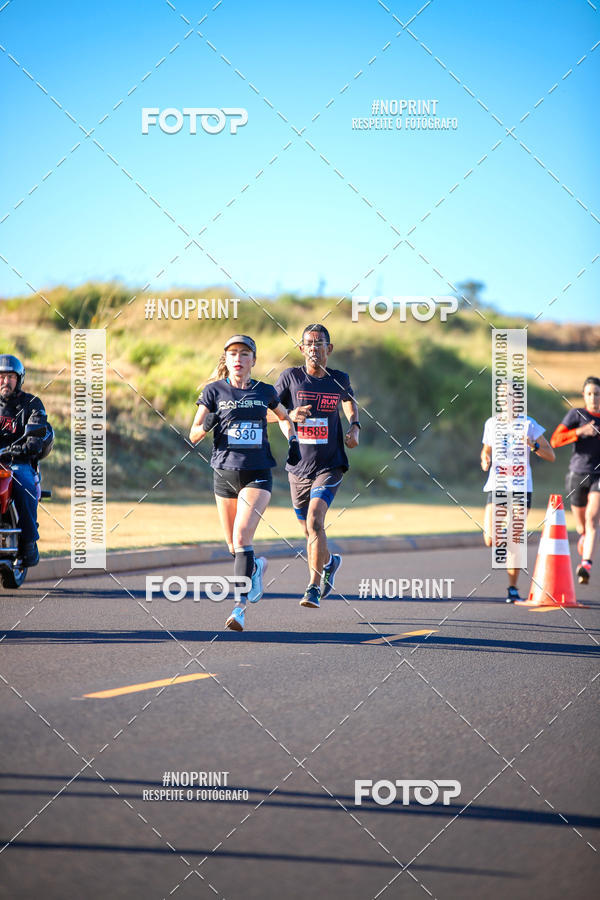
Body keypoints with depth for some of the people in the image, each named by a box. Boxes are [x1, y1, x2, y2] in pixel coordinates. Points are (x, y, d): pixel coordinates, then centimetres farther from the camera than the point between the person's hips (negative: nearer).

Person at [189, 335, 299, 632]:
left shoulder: (265, 392, 6)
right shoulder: (214, 391, 1)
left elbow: (285, 417, 27)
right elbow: (193, 435, 0)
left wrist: (293, 442, 9)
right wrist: (207, 426, -22)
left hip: (257, 474, -1)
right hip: (225, 472, 2)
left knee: (242, 534, -20)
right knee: (233, 546, 9)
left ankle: (240, 607, -22)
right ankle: (256, 567, 45)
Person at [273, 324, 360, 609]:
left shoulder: (339, 380, 1)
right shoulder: (290, 377, -3)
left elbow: (349, 400, 24)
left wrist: (354, 427, 6)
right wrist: (290, 415, -20)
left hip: (329, 466, -2)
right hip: (298, 467, 2)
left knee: (314, 523, -21)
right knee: (309, 532, 13)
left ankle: (314, 588, -17)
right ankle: (330, 561, 45)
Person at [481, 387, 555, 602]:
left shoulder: (528, 425, -1)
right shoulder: (491, 423, 8)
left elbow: (551, 456, 0)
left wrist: (532, 445, -18)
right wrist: (485, 460, 2)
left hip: (521, 487, -2)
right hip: (496, 485, 2)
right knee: (491, 541, -10)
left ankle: (513, 588, 8)